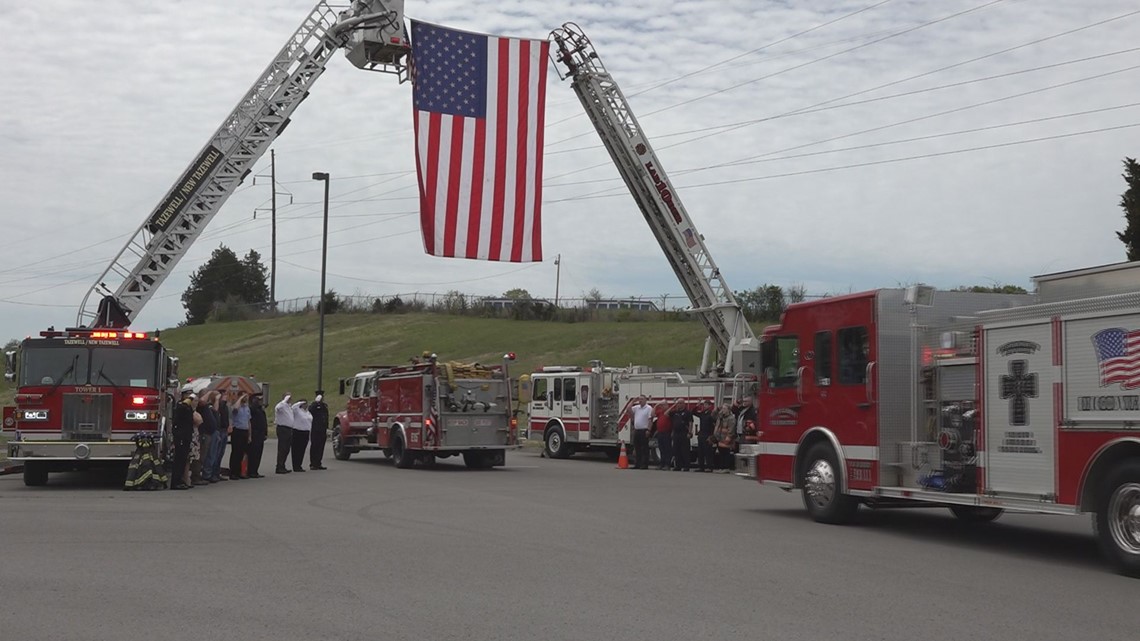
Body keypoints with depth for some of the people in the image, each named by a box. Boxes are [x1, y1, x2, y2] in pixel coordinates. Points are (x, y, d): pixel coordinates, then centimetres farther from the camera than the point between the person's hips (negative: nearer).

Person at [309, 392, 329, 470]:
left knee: (321, 447, 7)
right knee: (315, 447, -5)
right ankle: (313, 464, -2)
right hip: (315, 431, -7)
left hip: (323, 431, 7)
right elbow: (310, 411, -29)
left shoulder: (324, 406, 18)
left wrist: (327, 429, 18)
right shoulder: (313, 406, -5)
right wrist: (316, 402, -27)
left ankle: (318, 464, 13)